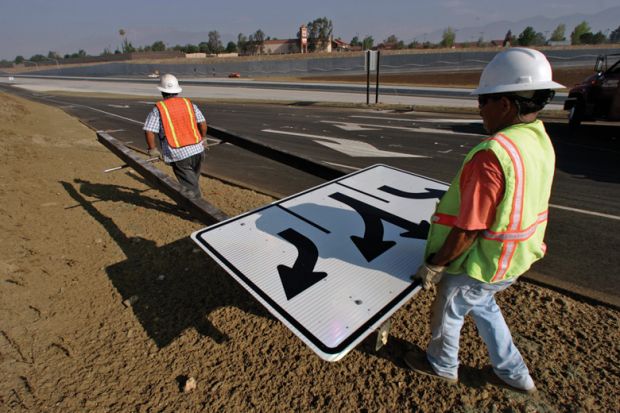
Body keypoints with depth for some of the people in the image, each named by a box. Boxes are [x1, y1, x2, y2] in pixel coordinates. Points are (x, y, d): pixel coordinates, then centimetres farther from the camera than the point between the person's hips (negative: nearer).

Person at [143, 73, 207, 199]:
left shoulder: (158, 109, -3)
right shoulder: (189, 103, 7)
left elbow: (148, 131, -9)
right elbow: (203, 124, 5)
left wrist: (153, 149, 4)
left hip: (179, 156, -4)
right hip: (197, 151, 4)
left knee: (190, 188, 6)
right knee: (193, 182, 22)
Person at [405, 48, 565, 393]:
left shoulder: (492, 155, -31)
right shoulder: (541, 141, -2)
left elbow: (469, 229, -28)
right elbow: (516, 207, 8)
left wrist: (435, 265, -14)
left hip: (480, 264, -8)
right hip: (514, 259, 8)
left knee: (447, 313, 19)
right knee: (482, 306, 32)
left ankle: (442, 365, 47)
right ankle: (514, 372, 50)